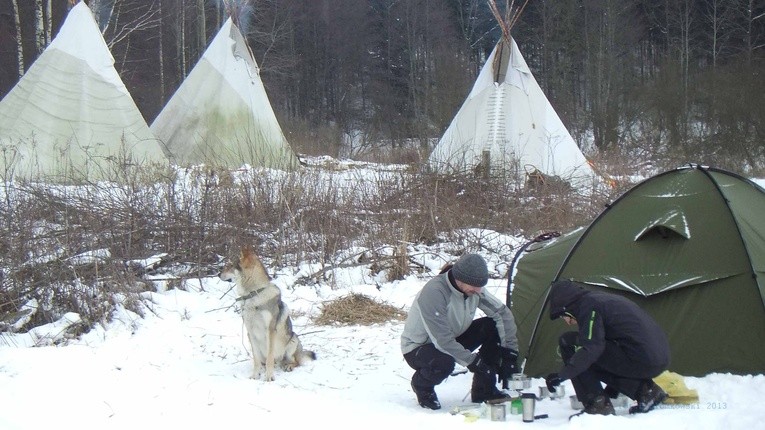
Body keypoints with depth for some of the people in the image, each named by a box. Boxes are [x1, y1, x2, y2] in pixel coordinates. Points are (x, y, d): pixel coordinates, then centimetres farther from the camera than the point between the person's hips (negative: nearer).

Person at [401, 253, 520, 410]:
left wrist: (509, 351, -13)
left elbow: (503, 313, -4)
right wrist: (473, 361, -31)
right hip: (417, 348, -7)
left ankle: (483, 390, -2)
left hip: (453, 340, 7)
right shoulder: (433, 292, -33)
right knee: (444, 362, -40)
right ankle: (421, 385, -3)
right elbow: (442, 339, -34)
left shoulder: (474, 290, -11)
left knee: (492, 326, -12)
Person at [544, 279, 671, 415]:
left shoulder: (589, 304, -3)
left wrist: (562, 375, -15)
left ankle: (597, 403, -4)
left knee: (568, 342, -2)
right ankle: (644, 390, 12)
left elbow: (591, 347, -17)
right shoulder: (605, 299, 25)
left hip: (640, 362, -9)